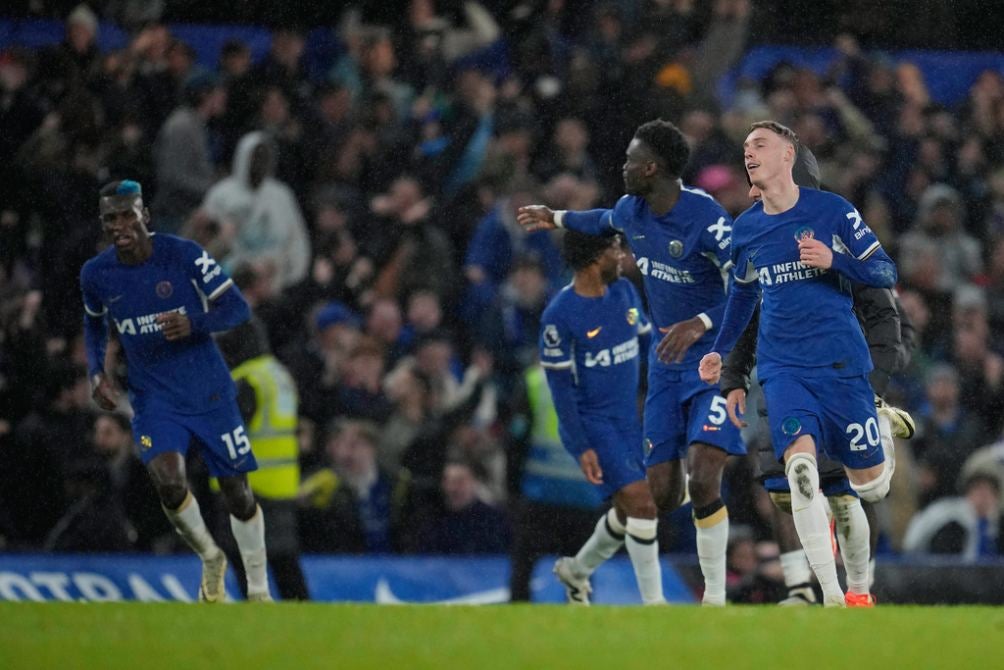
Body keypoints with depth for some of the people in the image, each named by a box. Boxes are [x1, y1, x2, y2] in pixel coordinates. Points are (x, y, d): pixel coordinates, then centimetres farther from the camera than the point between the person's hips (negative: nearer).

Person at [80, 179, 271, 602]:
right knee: (168, 482, -22)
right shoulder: (95, 274, -3)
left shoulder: (183, 255, -13)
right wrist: (96, 372, 2)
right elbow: (95, 324, 18)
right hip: (153, 401, 1)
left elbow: (237, 307, -10)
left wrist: (193, 322, -28)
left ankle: (258, 591, 23)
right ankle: (210, 559, 7)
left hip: (209, 391, -1)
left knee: (237, 493, 4)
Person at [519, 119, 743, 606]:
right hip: (666, 362, 7)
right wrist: (557, 218, 43)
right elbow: (605, 222, 30)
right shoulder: (632, 210, 3)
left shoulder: (705, 217, -21)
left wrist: (700, 324, -36)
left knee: (703, 480, -20)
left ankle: (715, 595, -11)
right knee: (661, 493, -1)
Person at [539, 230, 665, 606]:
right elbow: (559, 386, -14)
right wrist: (582, 448, -17)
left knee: (629, 512, 14)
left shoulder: (624, 292, 5)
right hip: (590, 423, -7)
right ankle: (653, 602, -9)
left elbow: (646, 346, 16)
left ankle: (576, 570, 38)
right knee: (641, 502, -16)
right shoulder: (560, 315, -16)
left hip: (629, 419, 7)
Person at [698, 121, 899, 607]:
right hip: (783, 366, 1)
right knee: (800, 461, -25)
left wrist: (833, 261, -18)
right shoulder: (745, 229, 8)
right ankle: (832, 596, -25)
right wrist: (720, 350, 18)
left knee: (869, 485, 6)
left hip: (843, 362, -1)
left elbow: (886, 273, -2)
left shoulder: (832, 210, -4)